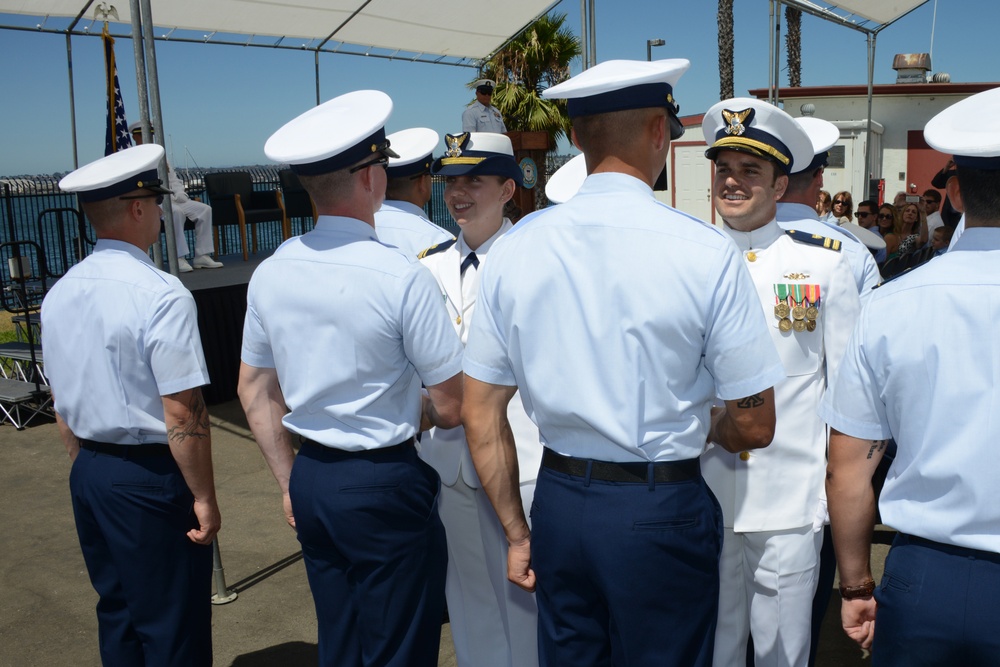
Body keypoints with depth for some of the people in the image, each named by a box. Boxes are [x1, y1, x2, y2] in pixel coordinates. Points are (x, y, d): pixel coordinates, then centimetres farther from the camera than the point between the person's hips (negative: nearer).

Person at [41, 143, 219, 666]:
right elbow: (182, 413, -21)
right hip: (150, 477, -8)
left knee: (116, 615, 22)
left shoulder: (59, 293, 4)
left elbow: (61, 402, 12)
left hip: (88, 472, 8)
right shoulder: (161, 295, -20)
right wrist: (204, 497, -13)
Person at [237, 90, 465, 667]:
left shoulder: (271, 273, -1)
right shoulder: (402, 277, -19)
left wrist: (290, 482, 17)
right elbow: (450, 409, -14)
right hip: (385, 486, -6)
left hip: (311, 482, 6)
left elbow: (254, 390, 9)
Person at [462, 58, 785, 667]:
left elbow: (481, 415, 1)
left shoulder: (513, 249, -4)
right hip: (662, 512, -3)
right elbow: (753, 427, -9)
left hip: (558, 503, 3)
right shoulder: (706, 251, -14)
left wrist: (517, 532, 12)